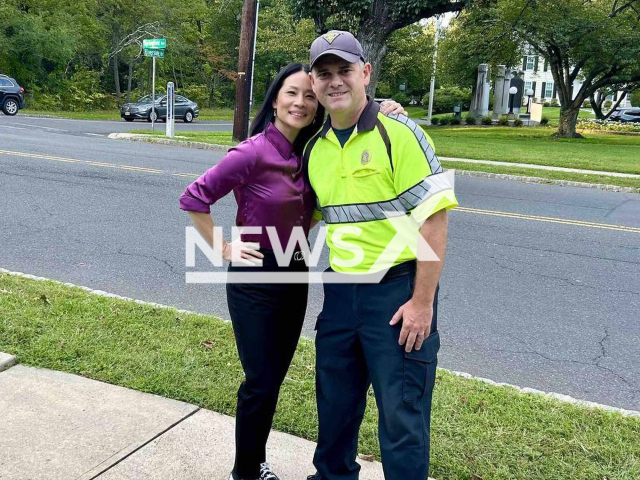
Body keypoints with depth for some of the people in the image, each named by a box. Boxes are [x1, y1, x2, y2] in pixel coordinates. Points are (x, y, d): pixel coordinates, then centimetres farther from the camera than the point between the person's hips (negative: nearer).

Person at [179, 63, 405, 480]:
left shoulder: (311, 153, 1)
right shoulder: (253, 152, -18)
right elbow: (193, 199, -15)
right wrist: (223, 248, -13)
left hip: (295, 277, 7)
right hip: (255, 279, -6)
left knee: (274, 379, 17)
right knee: (260, 384, 2)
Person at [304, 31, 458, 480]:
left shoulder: (399, 134, -13)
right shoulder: (316, 148, 7)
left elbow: (433, 219, -16)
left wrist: (422, 303, -18)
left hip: (398, 291, -6)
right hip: (341, 291, 7)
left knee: (402, 415, 3)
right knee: (335, 401, 21)